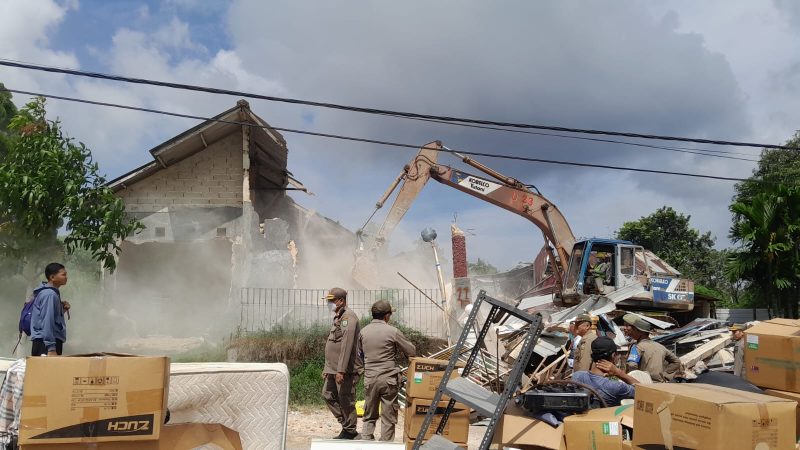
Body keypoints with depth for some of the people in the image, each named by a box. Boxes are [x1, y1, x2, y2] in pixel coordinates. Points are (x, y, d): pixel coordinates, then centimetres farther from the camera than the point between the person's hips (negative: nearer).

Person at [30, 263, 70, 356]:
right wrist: (51, 348, -25)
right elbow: (47, 321, -21)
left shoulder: (51, 292, 17)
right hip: (45, 342, -10)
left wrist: (62, 309, 7)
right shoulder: (50, 294, -13)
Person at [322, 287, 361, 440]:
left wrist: (341, 370, -26)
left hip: (345, 371, -10)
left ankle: (349, 432, 13)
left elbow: (347, 345, -23)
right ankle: (346, 426, 24)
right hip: (333, 370, 10)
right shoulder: (338, 318, 16)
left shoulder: (348, 317, -15)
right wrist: (327, 368, 21)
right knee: (328, 395, 14)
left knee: (346, 401, -1)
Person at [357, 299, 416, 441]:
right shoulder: (393, 332, -10)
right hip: (389, 379, -4)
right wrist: (396, 349, 17)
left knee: (369, 416, 14)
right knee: (388, 417, 5)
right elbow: (412, 351, -3)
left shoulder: (363, 332, 3)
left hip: (369, 379, 4)